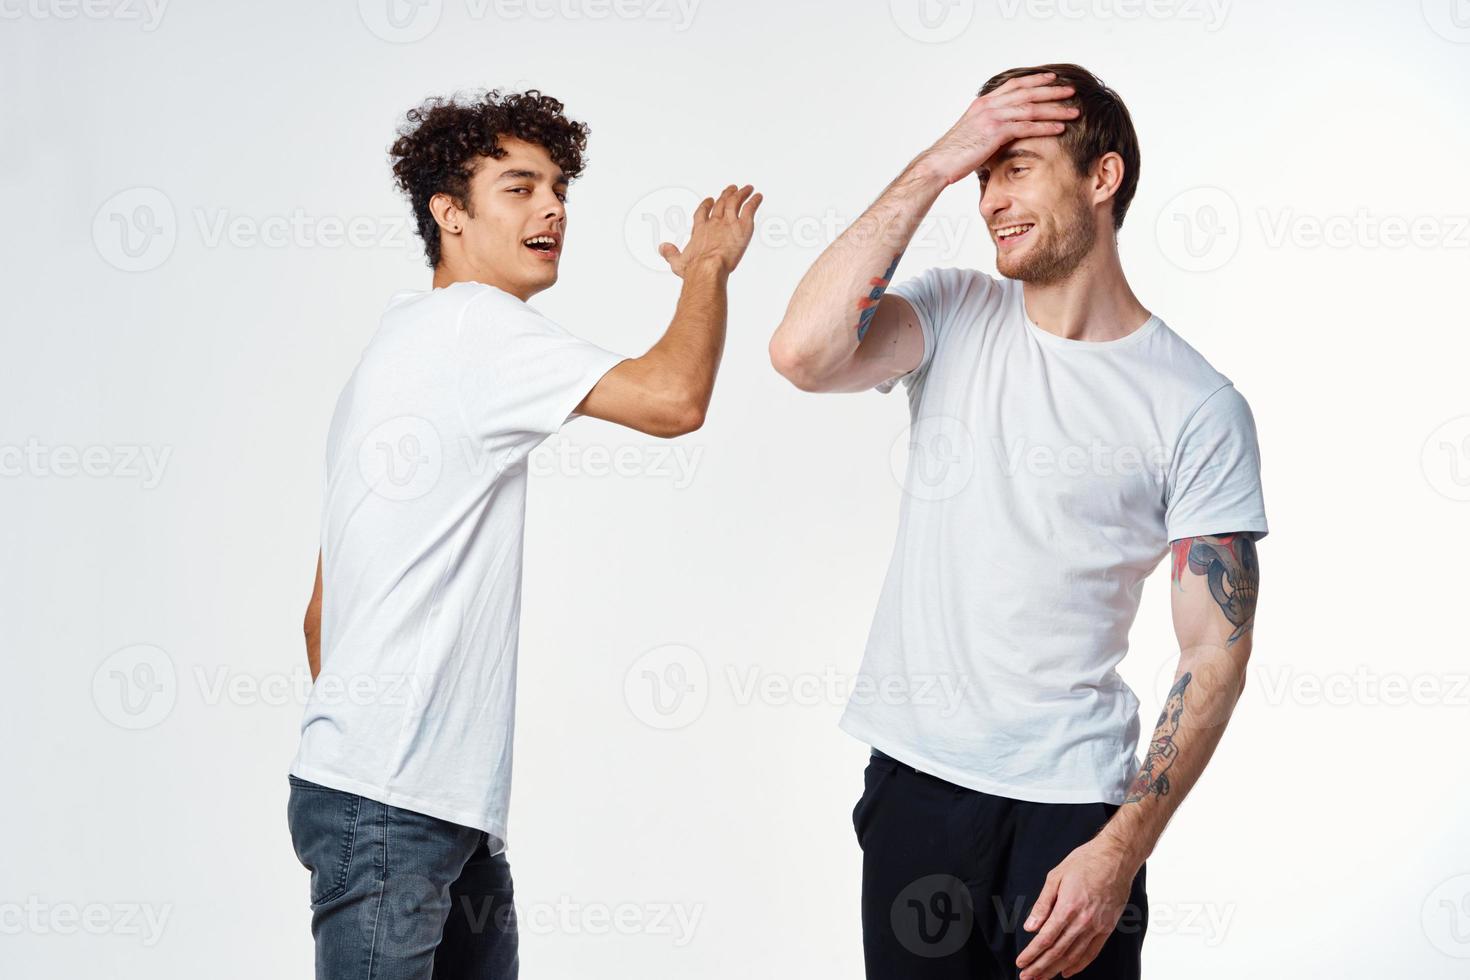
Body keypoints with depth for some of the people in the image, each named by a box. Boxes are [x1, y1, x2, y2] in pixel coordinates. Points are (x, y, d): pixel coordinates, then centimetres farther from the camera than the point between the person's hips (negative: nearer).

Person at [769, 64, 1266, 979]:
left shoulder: (1201, 407, -6)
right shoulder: (954, 314, 2)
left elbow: (1216, 655, -6)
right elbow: (803, 353, -18)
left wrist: (1121, 851, -14)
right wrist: (934, 167, -14)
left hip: (1071, 799, -2)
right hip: (916, 775, 3)